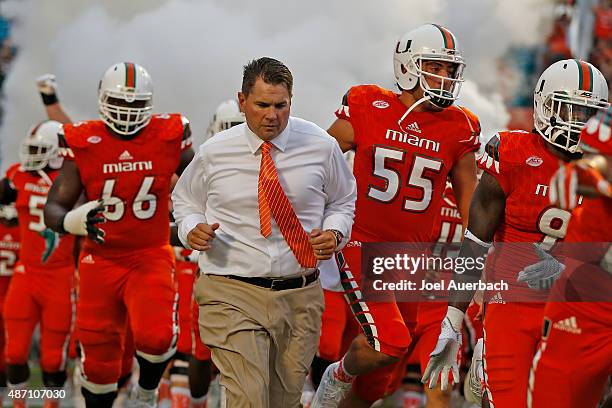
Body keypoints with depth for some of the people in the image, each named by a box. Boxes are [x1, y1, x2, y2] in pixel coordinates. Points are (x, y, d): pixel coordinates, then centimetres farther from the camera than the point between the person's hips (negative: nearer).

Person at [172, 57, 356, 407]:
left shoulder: (321, 146, 2)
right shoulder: (214, 153, 0)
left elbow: (343, 201, 17)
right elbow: (184, 199, 17)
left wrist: (335, 233, -4)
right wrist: (192, 229, -6)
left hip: (301, 296, 2)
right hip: (233, 296, -2)